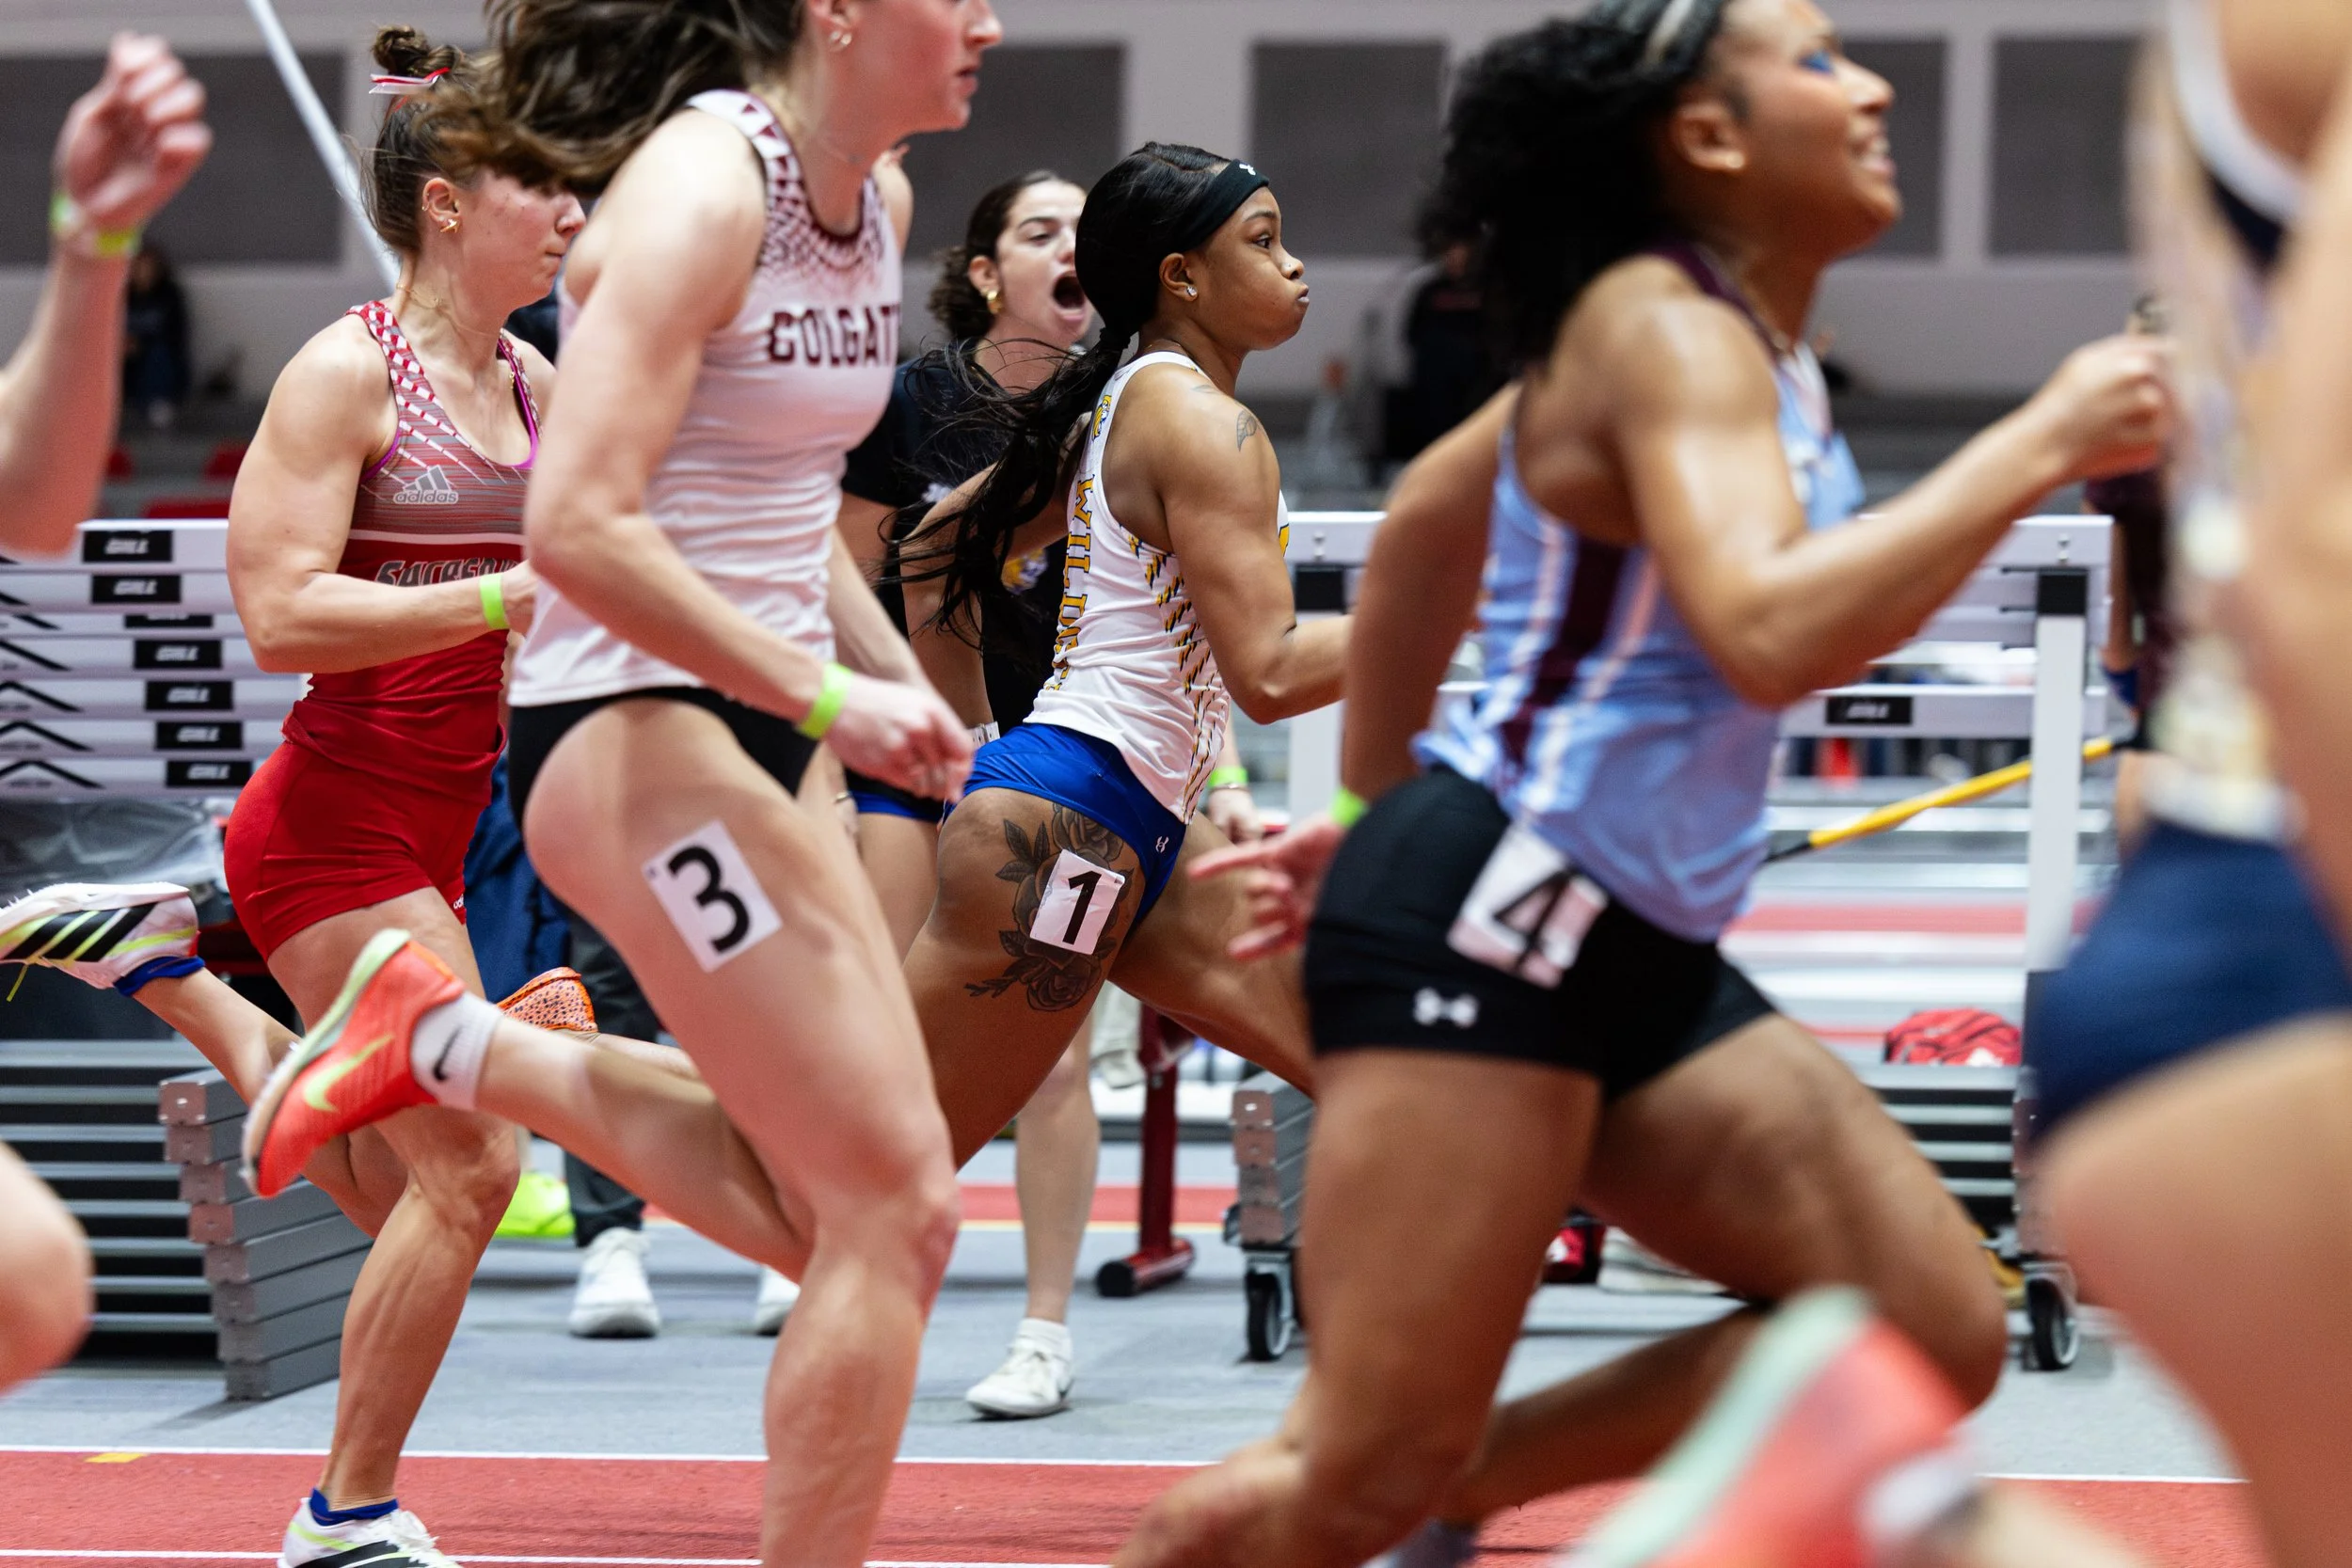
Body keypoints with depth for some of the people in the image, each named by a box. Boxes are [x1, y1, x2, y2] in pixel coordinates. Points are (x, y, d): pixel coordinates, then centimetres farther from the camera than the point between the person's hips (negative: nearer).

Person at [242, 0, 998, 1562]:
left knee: (830, 1215, 4)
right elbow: (582, 527, -24)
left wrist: (894, 671, 8)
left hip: (752, 739, 9)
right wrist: (829, 696, -21)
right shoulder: (703, 186, -17)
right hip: (630, 729, -9)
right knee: (895, 1203, -10)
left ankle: (448, 1042, 14)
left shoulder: (877, 199, 10)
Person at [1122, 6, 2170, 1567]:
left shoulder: (1734, 336, 14)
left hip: (1641, 959, 10)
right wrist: (2042, 443, -25)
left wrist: (1376, 812, 32)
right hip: (1486, 924, -10)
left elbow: (1432, 513, 27)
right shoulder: (1669, 329, -14)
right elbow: (1769, 638, -32)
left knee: (1938, 1334, -2)